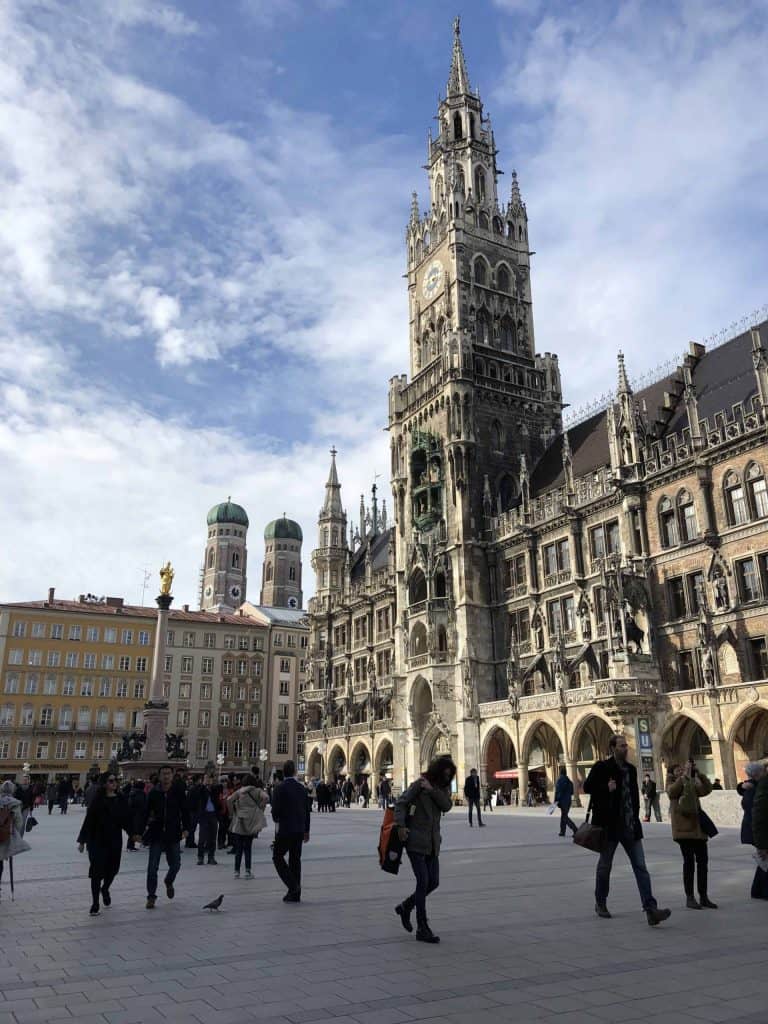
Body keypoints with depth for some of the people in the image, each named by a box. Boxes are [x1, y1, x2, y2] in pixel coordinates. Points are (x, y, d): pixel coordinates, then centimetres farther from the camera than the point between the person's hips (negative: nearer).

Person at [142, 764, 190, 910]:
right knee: (152, 867, 0)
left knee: (175, 864, 8)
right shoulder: (154, 792, -2)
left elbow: (185, 811, -1)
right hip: (156, 834, 0)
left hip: (173, 834, 0)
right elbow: (147, 812, 4)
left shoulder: (179, 792, -4)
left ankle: (169, 882, 40)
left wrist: (185, 828, -9)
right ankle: (151, 896, 13)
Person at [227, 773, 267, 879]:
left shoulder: (239, 791, 5)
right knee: (248, 848, 7)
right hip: (251, 822, 0)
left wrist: (232, 813, 1)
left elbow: (229, 800, -9)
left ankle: (237, 871, 9)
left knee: (238, 849, 8)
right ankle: (247, 871, 3)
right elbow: (265, 797, -14)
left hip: (239, 823, 0)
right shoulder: (257, 791, 4)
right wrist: (260, 810, -3)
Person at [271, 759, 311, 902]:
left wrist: (276, 821, 6)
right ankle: (295, 894, 16)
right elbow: (307, 810, 9)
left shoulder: (279, 788, -12)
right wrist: (306, 830, 17)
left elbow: (275, 809, -17)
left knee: (278, 856, 7)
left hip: (284, 829, -6)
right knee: (295, 859, 12)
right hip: (299, 830, 6)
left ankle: (293, 886, -7)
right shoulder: (301, 788, 5)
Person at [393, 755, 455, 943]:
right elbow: (401, 802, -12)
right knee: (423, 881, -9)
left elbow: (446, 806, -8)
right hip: (415, 841, -7)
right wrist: (401, 826, -22)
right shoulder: (419, 784, -8)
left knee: (433, 882, 7)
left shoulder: (443, 788, 9)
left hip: (433, 843, 7)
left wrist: (432, 790, -20)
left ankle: (405, 907, 30)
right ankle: (422, 929, 1)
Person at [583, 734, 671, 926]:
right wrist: (606, 788, -22)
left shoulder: (631, 769, 10)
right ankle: (600, 903, 28)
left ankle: (651, 910, -9)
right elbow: (587, 787, -7)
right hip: (610, 825, -4)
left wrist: (635, 817, 12)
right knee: (605, 865, 10)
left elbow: (634, 794, 19)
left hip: (630, 826, 5)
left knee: (641, 867, -4)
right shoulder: (601, 767, -8)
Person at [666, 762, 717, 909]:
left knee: (703, 861, 5)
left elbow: (707, 789, 2)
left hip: (698, 827, 5)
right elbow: (672, 791, -18)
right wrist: (684, 776, -21)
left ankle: (703, 896, 15)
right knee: (689, 861, -7)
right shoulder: (672, 785, 6)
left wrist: (698, 773, -9)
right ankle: (689, 897, -1)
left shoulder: (693, 785, 18)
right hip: (683, 828, -5)